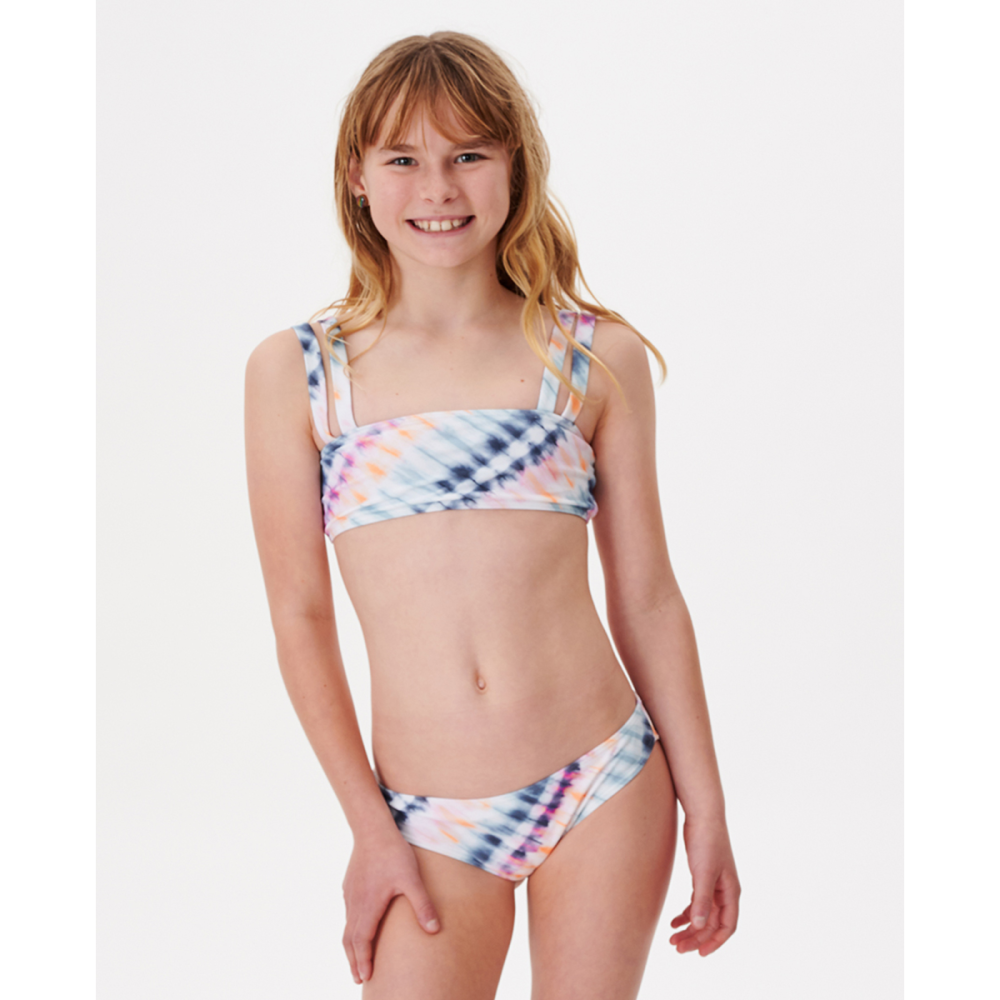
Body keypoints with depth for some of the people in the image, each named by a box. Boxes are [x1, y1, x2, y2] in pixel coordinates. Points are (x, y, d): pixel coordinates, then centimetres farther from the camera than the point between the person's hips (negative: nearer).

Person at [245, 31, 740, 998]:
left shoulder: (597, 359, 2)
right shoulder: (294, 371, 0)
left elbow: (647, 598, 5)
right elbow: (300, 617, 2)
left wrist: (705, 808, 6)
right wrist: (369, 828, 0)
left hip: (605, 790, 1)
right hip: (429, 822, 0)